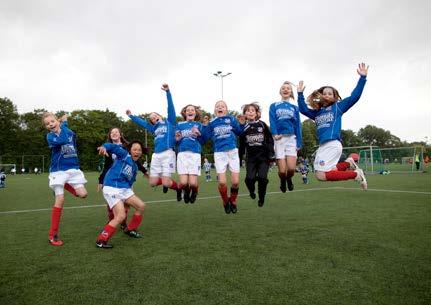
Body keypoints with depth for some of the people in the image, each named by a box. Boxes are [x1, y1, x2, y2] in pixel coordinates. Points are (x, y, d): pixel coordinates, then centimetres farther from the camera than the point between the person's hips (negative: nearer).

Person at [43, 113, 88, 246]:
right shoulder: (50, 136, -8)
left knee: (83, 194, -8)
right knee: (60, 200, -9)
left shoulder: (70, 132, 6)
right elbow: (62, 141, -27)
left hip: (74, 169, 4)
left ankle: (66, 185, 23)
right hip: (58, 171, -4)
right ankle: (52, 235, 3)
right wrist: (63, 124, -14)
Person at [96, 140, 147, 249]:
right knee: (121, 216, -18)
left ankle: (130, 229, 29)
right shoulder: (124, 154, 0)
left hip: (124, 189, 8)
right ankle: (101, 240, -4)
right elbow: (113, 147, -16)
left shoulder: (135, 167, 18)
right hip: (112, 188, -8)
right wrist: (104, 147, -38)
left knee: (141, 206, 10)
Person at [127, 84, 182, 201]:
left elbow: (171, 107, -3)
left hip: (167, 153, -6)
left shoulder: (170, 122, 9)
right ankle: (167, 182, 34)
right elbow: (142, 122, 36)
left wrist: (167, 92, -13)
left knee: (166, 182, -11)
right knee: (153, 182, 3)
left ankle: (179, 188, 19)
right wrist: (131, 116, 41)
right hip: (156, 155, 6)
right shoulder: (154, 128, 23)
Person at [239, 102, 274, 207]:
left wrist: (271, 154, -4)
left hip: (264, 156, 0)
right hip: (251, 157, 1)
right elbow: (241, 145, 8)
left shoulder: (262, 125, 2)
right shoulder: (243, 127, 4)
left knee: (262, 178, -8)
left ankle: (261, 198, 16)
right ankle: (252, 191, 23)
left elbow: (270, 140, 3)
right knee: (249, 178, -11)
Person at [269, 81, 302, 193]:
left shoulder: (294, 108, 15)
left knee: (291, 168, -13)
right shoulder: (274, 106, 11)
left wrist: (299, 143, 2)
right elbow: (272, 121, -4)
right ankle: (282, 182, 29)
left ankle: (289, 179, 23)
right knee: (282, 170, -6)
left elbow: (297, 126, 10)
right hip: (279, 139, -1)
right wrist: (274, 134, -22)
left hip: (291, 138, 1)